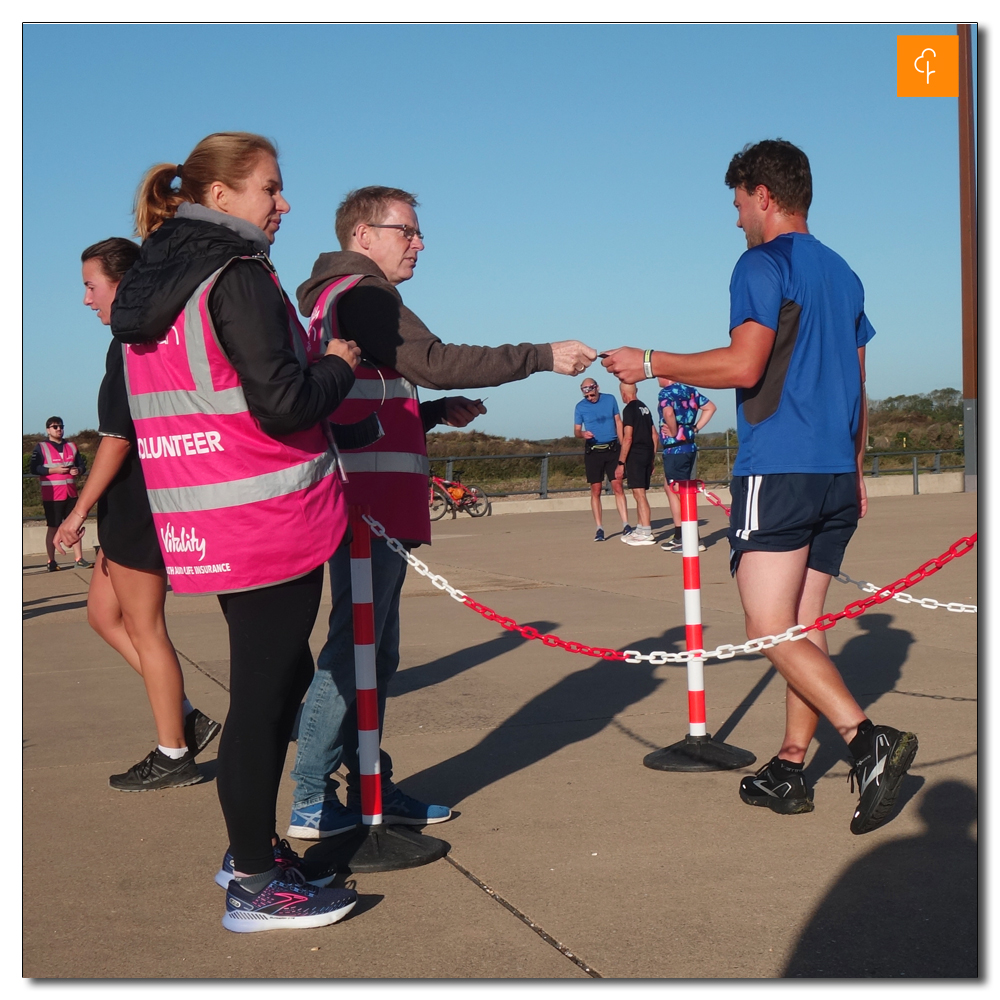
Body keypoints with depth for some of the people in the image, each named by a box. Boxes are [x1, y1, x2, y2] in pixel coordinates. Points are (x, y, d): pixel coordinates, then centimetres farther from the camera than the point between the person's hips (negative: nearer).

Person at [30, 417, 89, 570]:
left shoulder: (72, 447, 13)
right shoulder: (41, 447, -1)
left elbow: (82, 465, 18)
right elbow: (33, 468, -10)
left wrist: (78, 470, -5)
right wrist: (54, 470, -18)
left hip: (71, 494, 4)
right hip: (52, 495, -4)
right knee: (53, 528, 1)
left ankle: (79, 559, 7)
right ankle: (51, 562, 8)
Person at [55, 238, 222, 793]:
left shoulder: (129, 347, -15)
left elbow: (118, 438, -19)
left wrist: (80, 510, -14)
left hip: (138, 504, -10)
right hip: (141, 507, 10)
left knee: (144, 628, 0)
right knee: (104, 612, 18)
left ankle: (174, 756, 10)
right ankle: (186, 718, 18)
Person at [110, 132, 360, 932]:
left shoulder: (153, 284, 14)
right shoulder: (236, 278, -14)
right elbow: (282, 403, -20)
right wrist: (338, 366, -2)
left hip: (206, 524, 9)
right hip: (270, 521, -9)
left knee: (282, 674, 21)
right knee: (264, 692, 0)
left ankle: (250, 845, 32)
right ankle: (254, 885, 10)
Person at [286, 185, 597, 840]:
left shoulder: (344, 301, 25)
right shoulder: (359, 294, -9)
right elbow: (434, 362, -22)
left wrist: (438, 414, 15)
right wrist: (544, 357, -20)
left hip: (375, 507, 11)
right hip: (369, 505, -11)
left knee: (374, 649, 13)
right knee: (354, 646, -8)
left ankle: (369, 787, 21)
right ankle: (313, 802, -2)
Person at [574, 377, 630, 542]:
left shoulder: (610, 399, 5)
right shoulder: (580, 407, 3)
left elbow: (618, 422, 10)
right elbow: (576, 430, 4)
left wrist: (623, 446, 3)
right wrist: (582, 434, -20)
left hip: (612, 448, 0)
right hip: (593, 451, 0)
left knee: (618, 487, -5)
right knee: (596, 490, 0)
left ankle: (626, 525, -6)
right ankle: (599, 529, 4)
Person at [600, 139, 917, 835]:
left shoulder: (764, 264, -6)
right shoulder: (841, 273, 19)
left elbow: (744, 365, -18)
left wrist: (650, 364, -8)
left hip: (777, 471, -8)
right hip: (836, 476, 8)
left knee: (771, 630, -9)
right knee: (803, 628, 11)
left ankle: (869, 740, -22)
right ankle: (790, 768, 14)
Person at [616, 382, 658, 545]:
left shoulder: (629, 409, -10)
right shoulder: (645, 407, 15)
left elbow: (627, 438, -16)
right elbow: (654, 435, 18)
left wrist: (621, 463, -15)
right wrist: (653, 459, 22)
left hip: (635, 455, -9)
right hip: (647, 455, 9)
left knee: (639, 493, -9)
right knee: (639, 493, 15)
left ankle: (646, 534, -12)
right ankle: (640, 529, 21)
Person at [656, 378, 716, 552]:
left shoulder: (666, 392, -12)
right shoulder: (690, 391, 11)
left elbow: (668, 414, -31)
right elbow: (710, 407, 16)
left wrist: (674, 432, -14)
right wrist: (695, 428, 10)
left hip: (674, 449, -9)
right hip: (690, 446, 9)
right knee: (669, 488, 19)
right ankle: (679, 536, 22)